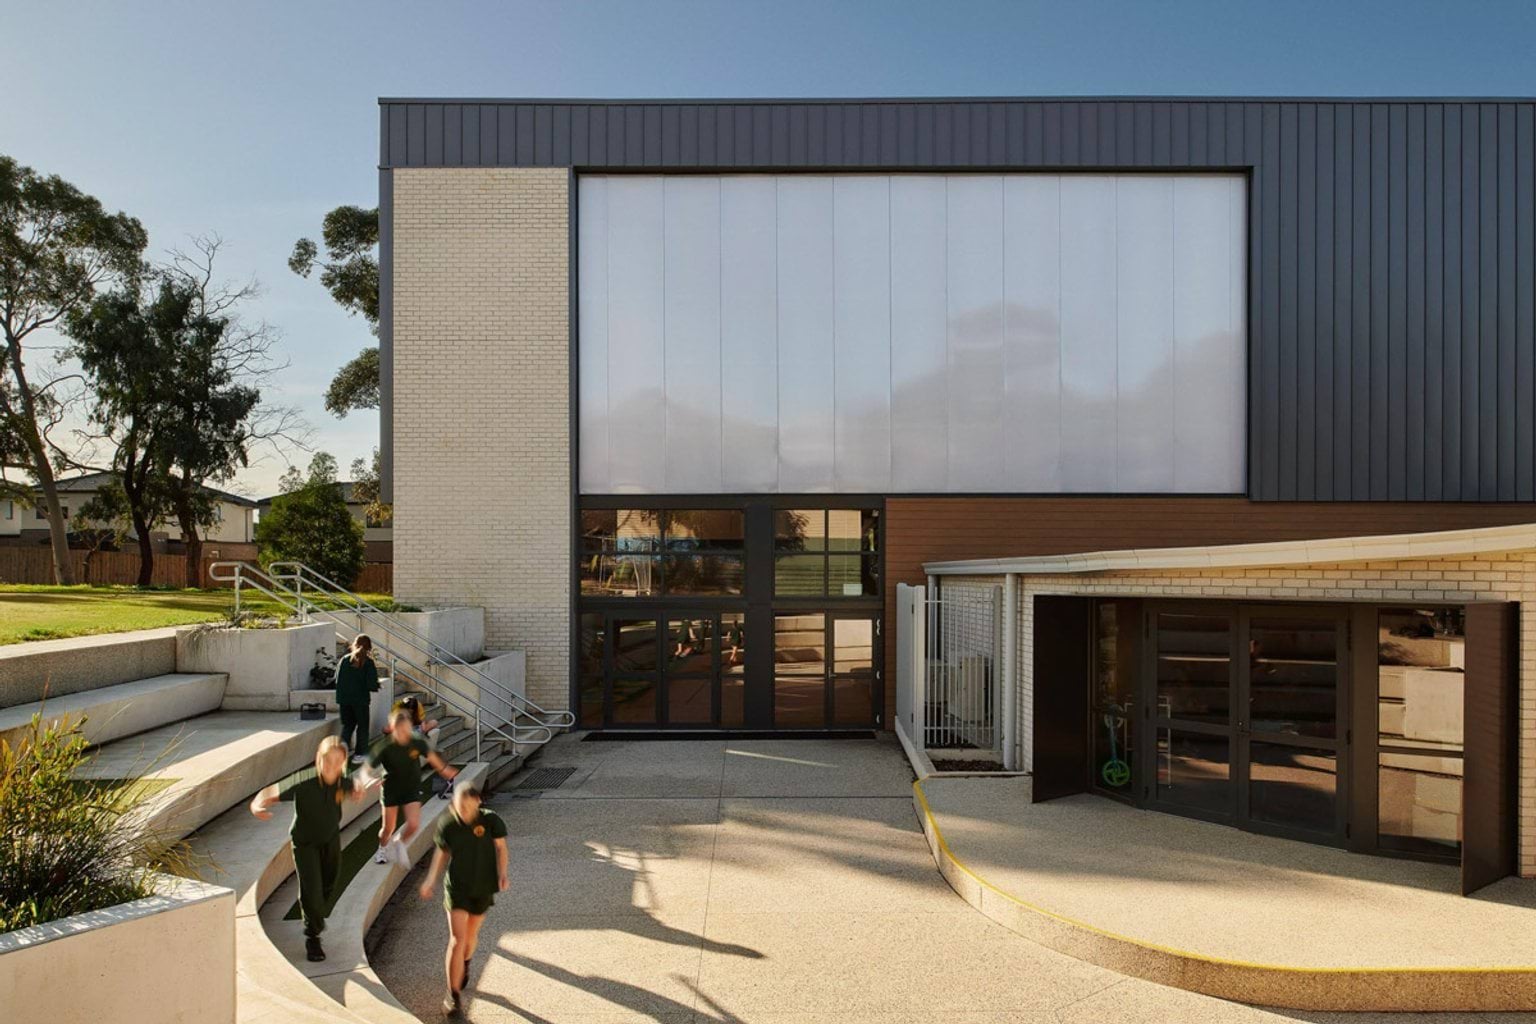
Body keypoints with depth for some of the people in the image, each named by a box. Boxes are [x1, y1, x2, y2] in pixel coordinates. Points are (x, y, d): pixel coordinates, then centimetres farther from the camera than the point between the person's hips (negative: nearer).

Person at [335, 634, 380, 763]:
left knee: (347, 725, 19)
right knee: (362, 727, 11)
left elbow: (337, 679, 2)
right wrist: (376, 686, 8)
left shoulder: (345, 660, -1)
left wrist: (339, 698, 14)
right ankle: (359, 754, 13)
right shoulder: (368, 663, -11)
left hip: (345, 699, 3)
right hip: (361, 700, -3)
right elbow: (372, 684, -14)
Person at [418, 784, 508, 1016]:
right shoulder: (447, 824, -13)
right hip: (456, 887, -1)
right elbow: (442, 853, 3)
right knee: (457, 940, -8)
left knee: (471, 936, 18)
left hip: (483, 888, 1)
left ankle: (465, 964, 52)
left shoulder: (491, 820, -16)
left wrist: (502, 874, -13)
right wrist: (430, 881, 2)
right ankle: (453, 994, 5)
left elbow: (500, 847, -3)